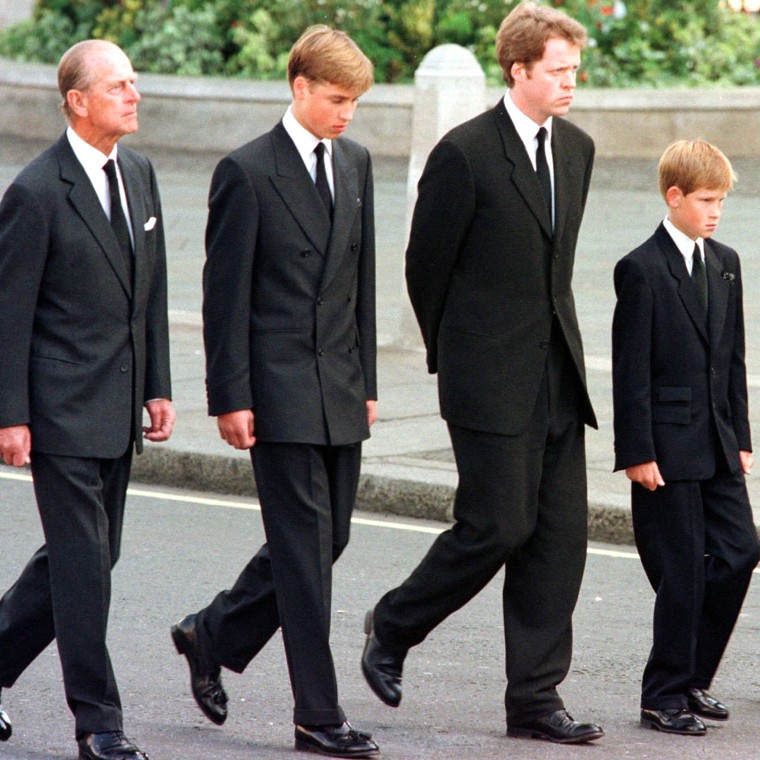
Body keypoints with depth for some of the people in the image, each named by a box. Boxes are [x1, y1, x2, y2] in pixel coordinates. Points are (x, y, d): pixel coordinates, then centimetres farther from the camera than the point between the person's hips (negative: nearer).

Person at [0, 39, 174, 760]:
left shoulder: (138, 172, 10)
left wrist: (157, 387, 12)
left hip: (118, 406, 7)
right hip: (63, 404, -7)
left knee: (82, 556, 12)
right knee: (83, 560, -5)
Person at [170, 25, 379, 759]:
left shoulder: (355, 163, 11)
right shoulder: (247, 172, -9)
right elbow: (225, 294, -9)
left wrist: (365, 378, 14)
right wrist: (231, 397, -12)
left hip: (339, 391, 7)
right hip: (279, 390, -7)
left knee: (327, 536, 10)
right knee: (305, 545, -5)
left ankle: (212, 637, 30)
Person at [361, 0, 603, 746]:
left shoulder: (576, 149, 11)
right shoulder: (465, 153, -11)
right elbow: (425, 265, -3)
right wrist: (453, 353, 7)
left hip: (557, 375, 7)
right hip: (492, 379, -7)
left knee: (559, 532, 3)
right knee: (498, 524, -7)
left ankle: (534, 698, 9)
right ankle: (393, 626, 17)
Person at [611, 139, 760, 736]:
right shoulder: (642, 270, -9)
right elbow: (631, 369, -11)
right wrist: (637, 452, -14)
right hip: (668, 445, -7)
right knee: (683, 570, -4)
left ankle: (692, 678, 18)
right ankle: (665, 695, 7)